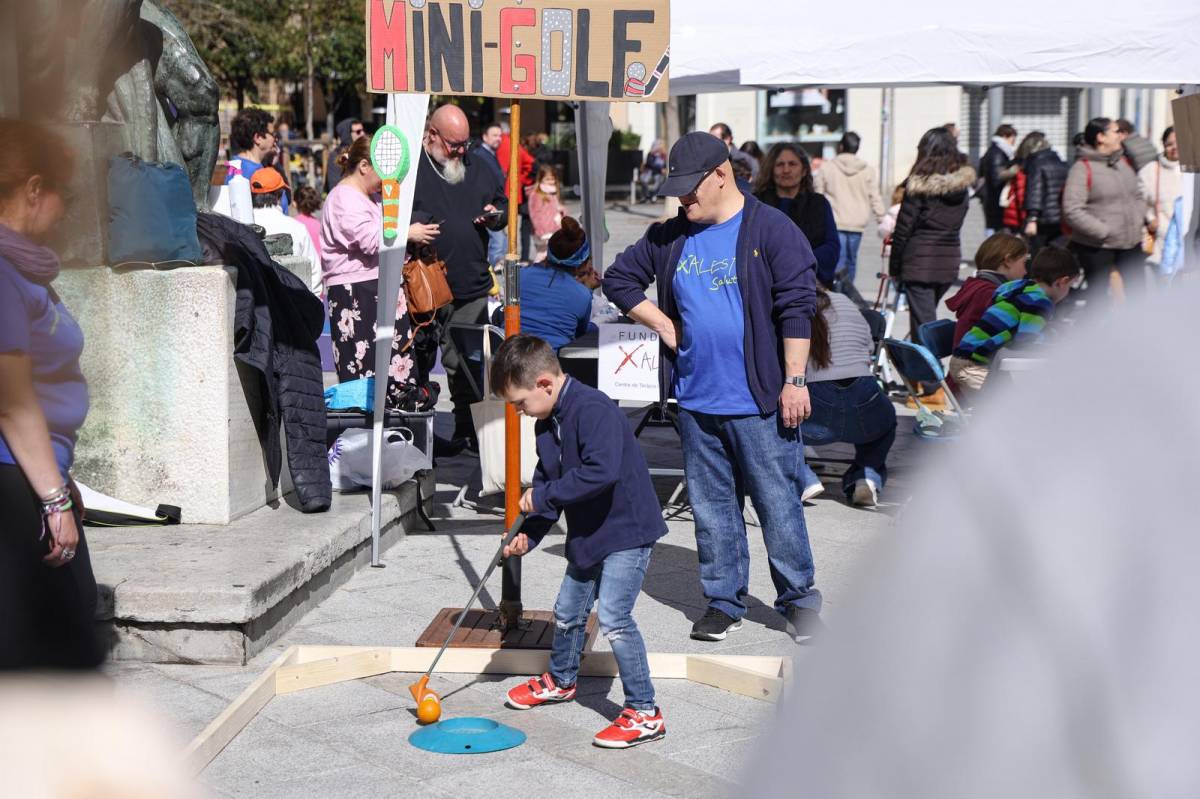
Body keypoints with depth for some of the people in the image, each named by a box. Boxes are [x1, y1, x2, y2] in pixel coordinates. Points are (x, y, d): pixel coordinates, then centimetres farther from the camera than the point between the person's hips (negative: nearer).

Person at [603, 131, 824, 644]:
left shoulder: (771, 230, -5)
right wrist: (662, 325, 9)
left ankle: (799, 600, 15)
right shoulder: (670, 238, 9)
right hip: (695, 403, 5)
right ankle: (723, 602, 23)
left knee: (778, 504, 2)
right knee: (712, 508, 12)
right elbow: (619, 278, 21)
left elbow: (797, 308, -9)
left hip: (760, 401, -5)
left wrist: (794, 381, -13)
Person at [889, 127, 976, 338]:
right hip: (950, 261, 6)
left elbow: (904, 227, -9)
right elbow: (956, 223, 8)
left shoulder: (919, 184, -11)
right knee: (927, 314, 21)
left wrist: (894, 266, -1)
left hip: (920, 260, -6)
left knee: (923, 322, -3)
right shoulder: (962, 184, 4)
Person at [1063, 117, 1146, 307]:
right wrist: (1103, 231, -20)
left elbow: (1137, 196, 19)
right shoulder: (1083, 168, -13)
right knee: (1096, 293, 4)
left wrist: (1140, 219, 1)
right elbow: (1072, 211, -20)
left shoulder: (1124, 162, 9)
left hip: (1131, 242, 6)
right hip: (1096, 247, -6)